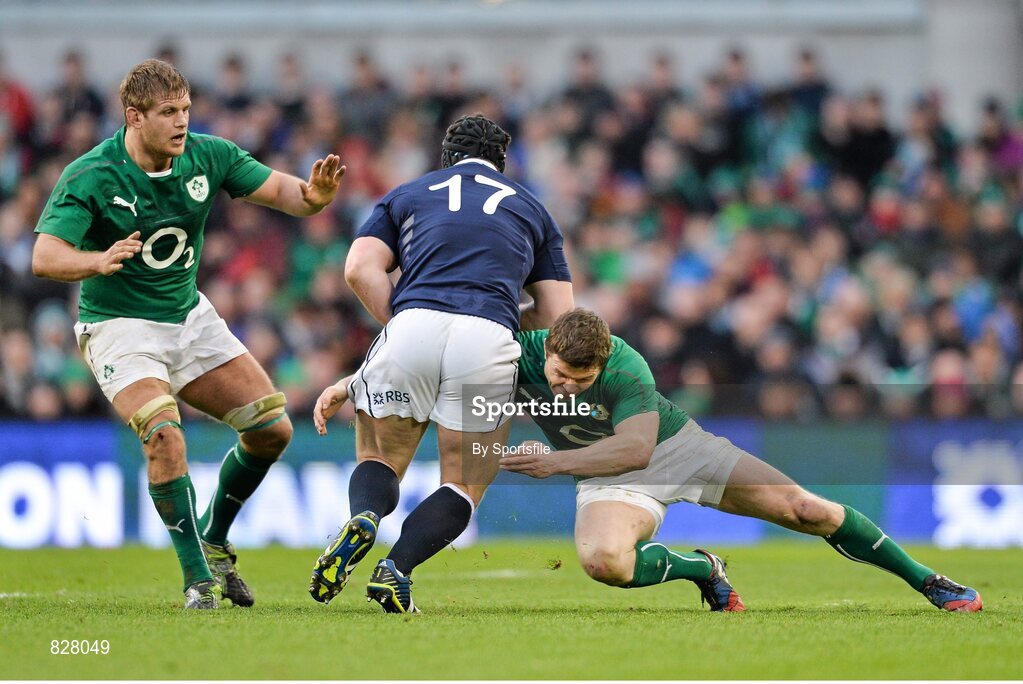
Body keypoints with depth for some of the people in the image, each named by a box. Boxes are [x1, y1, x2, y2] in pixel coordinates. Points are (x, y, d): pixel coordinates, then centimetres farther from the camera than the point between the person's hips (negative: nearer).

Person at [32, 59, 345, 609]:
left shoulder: (209, 156, -7)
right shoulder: (90, 177, -21)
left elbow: (280, 191, -4)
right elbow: (44, 257, -29)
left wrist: (313, 194, -29)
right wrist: (99, 261, -50)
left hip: (190, 317, 6)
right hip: (120, 327, -6)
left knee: (272, 428, 0)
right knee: (164, 435, -28)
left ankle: (213, 540, 21)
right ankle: (197, 576, -15)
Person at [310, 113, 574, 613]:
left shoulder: (407, 195, 27)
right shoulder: (531, 210, 29)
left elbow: (360, 269, 8)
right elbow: (557, 316, 21)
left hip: (412, 325, 0)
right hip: (488, 340, 0)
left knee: (380, 460, 19)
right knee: (464, 486, 13)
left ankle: (363, 519, -15)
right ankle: (396, 567, -13)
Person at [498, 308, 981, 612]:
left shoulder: (624, 367, -31)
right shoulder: (520, 355, -22)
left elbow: (636, 447, -36)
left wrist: (555, 462, -40)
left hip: (675, 445, -2)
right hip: (608, 480, 2)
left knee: (806, 510, -10)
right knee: (602, 562, -34)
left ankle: (926, 581, 9)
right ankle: (701, 568, 0)